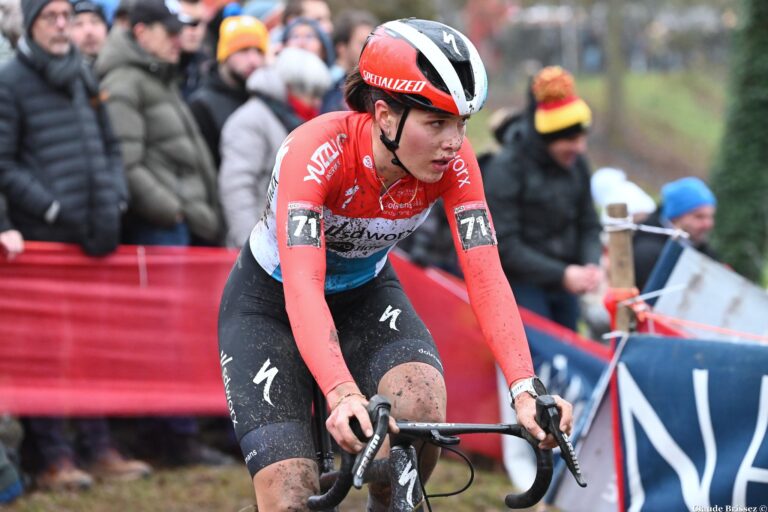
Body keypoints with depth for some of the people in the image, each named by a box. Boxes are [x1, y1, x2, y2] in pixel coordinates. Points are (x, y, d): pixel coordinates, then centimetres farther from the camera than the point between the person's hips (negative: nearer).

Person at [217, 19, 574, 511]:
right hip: (270, 304, -3)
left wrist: (525, 389, -43)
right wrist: (342, 394, -60)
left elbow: (486, 277, -28)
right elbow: (302, 287, -45)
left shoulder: (453, 162, -23)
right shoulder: (317, 151, -35)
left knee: (424, 407, -28)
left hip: (365, 295, 3)